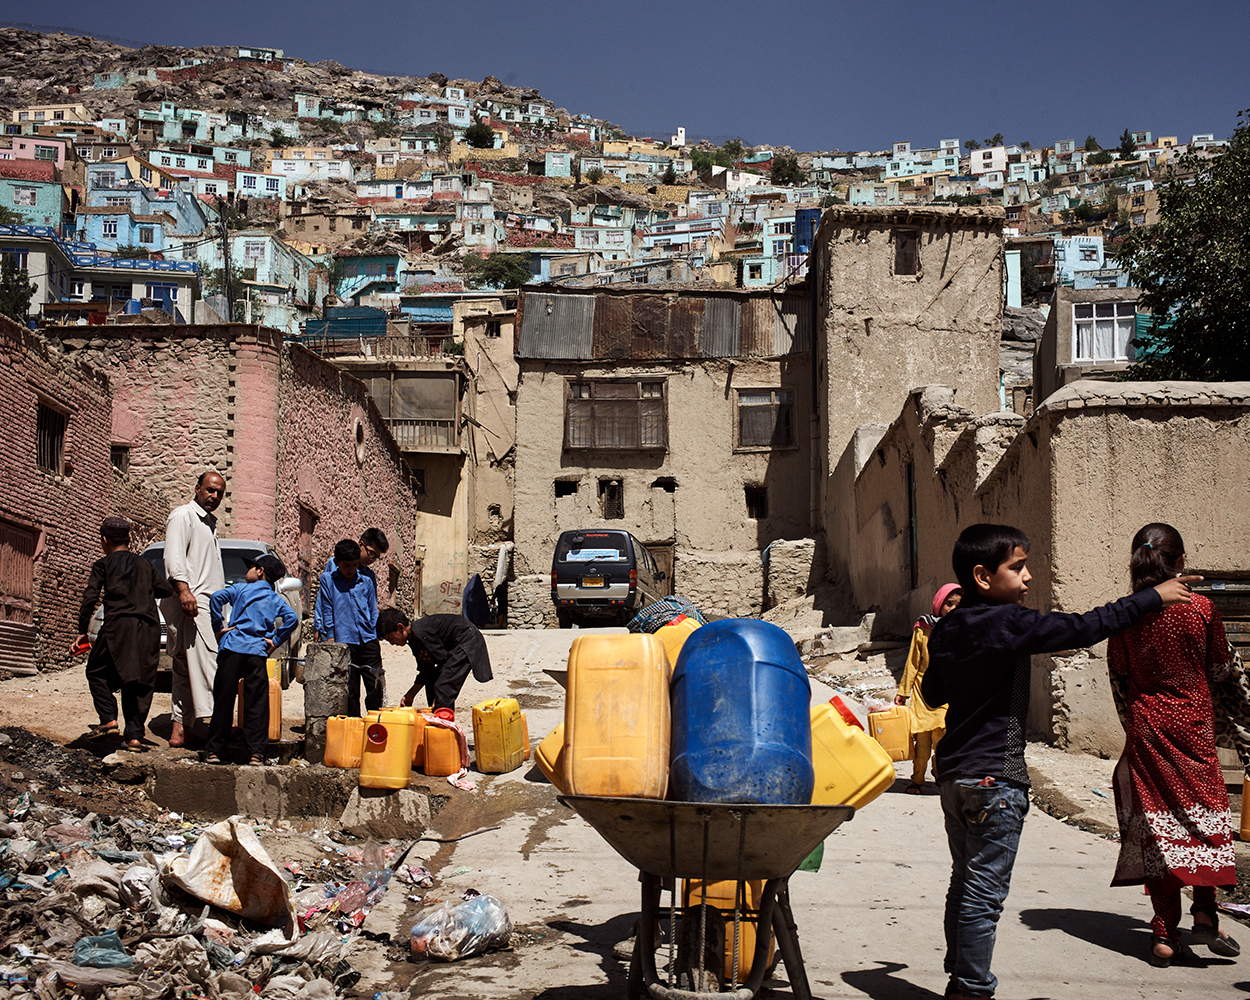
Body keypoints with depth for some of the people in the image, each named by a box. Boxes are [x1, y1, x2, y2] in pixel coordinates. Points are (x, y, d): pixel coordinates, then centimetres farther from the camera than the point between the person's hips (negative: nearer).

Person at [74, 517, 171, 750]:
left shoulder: (103, 565, 8)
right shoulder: (144, 564, 19)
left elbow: (89, 599, 0)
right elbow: (166, 590, 15)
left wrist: (82, 632, 6)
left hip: (119, 625, -3)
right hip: (149, 627, 3)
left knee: (96, 671, 14)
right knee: (141, 681, 7)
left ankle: (109, 719, -2)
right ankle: (135, 735, -1)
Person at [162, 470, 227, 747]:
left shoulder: (209, 523, 28)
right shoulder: (183, 515, -1)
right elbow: (173, 556, -14)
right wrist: (183, 589, -26)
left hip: (207, 603, 9)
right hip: (189, 601, -9)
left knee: (186, 669, 6)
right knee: (204, 661, -19)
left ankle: (180, 729, 5)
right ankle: (211, 719, -28)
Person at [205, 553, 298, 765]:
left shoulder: (241, 589, 8)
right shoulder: (276, 600, 15)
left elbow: (217, 597, -8)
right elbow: (292, 618, 0)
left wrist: (217, 628, 0)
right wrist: (275, 641, 7)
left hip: (233, 648, -2)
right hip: (258, 653, 2)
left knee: (223, 702, 2)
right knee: (257, 705, 3)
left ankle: (214, 750, 4)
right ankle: (257, 751, -2)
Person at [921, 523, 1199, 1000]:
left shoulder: (947, 629, 8)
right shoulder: (1008, 623, -16)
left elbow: (932, 694, 20)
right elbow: (1085, 628, -14)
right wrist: (1153, 598, -5)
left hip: (955, 772, 9)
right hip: (994, 776, -9)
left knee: (965, 883, 16)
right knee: (985, 892, -4)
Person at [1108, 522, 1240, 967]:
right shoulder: (1201, 608, -8)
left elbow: (1118, 679, 2)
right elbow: (1220, 669, 4)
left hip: (1146, 725, 1)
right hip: (1193, 723, -1)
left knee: (1155, 820, 5)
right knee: (1204, 810, 13)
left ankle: (1165, 934, 5)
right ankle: (1204, 912, 2)